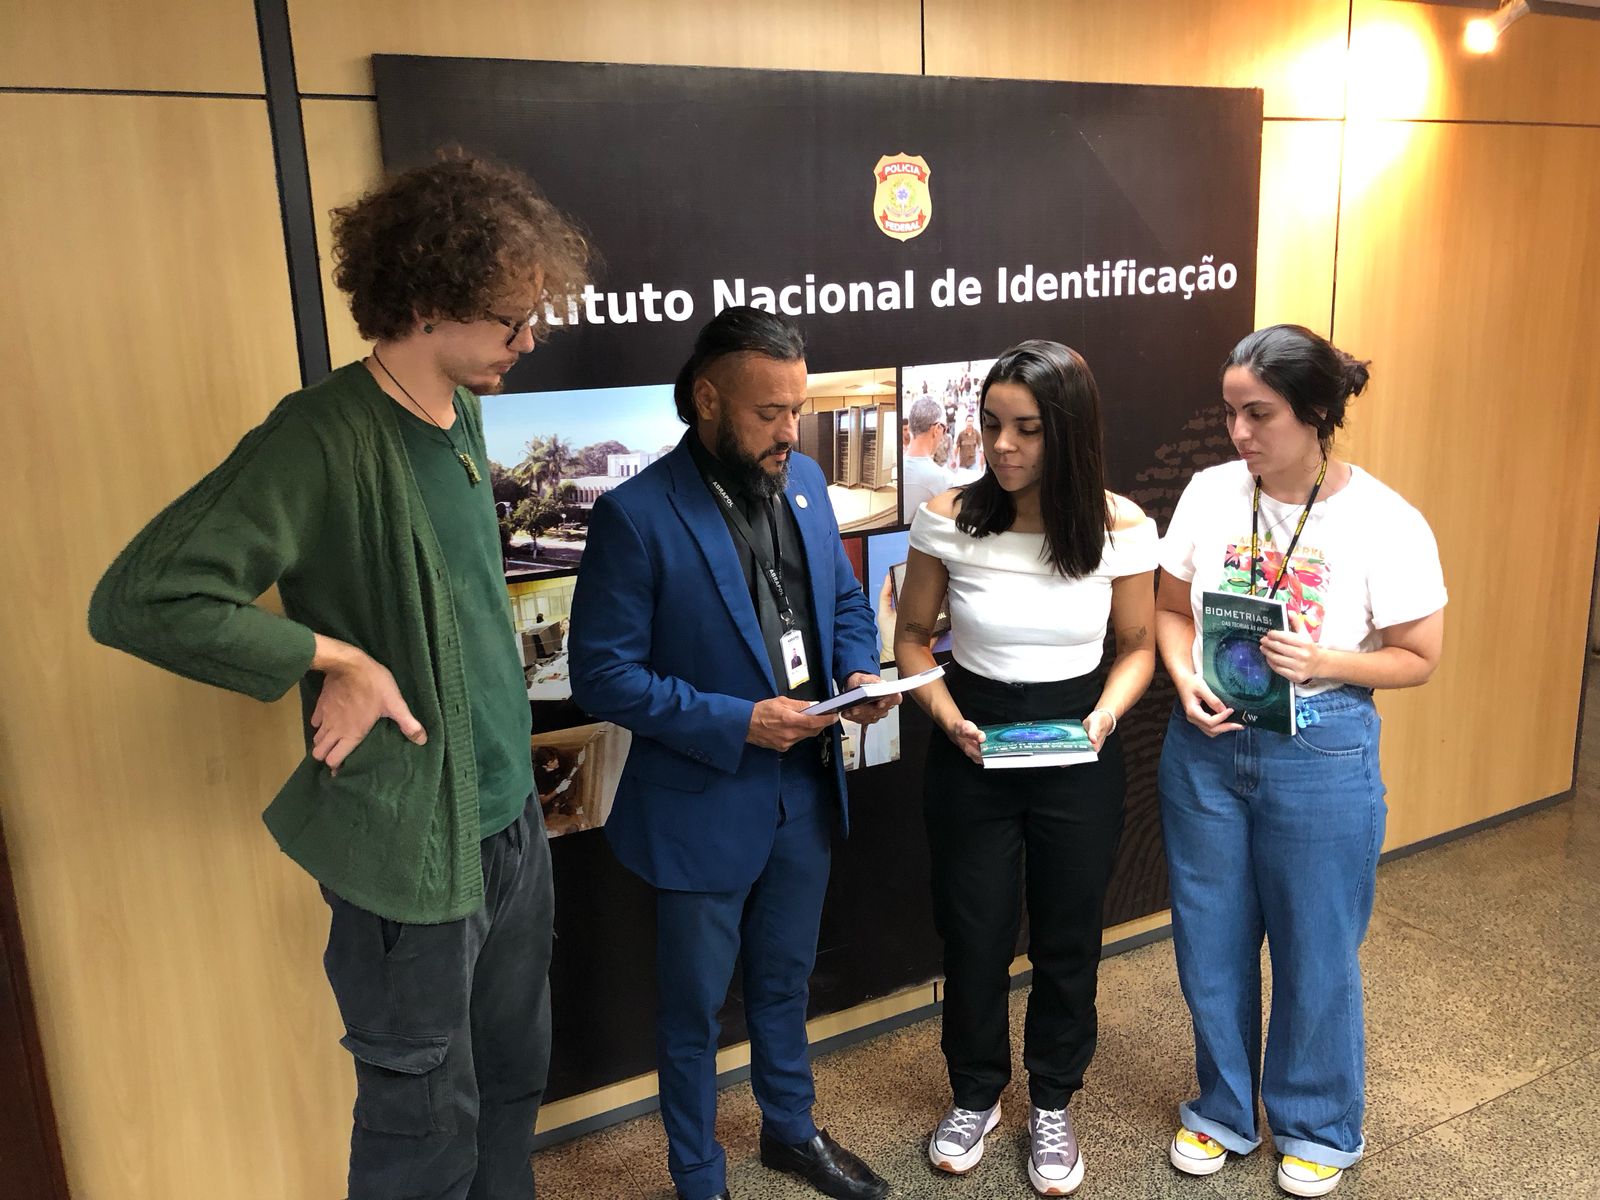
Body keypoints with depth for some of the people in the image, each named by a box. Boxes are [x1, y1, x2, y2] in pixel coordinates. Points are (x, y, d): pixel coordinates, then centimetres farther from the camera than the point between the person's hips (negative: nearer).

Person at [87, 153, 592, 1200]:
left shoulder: (463, 414, 4)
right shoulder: (325, 439, -20)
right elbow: (138, 601, -24)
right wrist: (336, 661, -21)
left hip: (512, 818, 7)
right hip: (411, 848, -7)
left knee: (513, 1085, 23)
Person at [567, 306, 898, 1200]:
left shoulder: (805, 482, 0)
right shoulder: (637, 515, -20)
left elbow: (846, 601, 12)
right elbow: (603, 673, -19)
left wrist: (860, 672, -9)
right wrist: (736, 722, -24)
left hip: (806, 790, 6)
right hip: (705, 806, -6)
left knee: (785, 979, 26)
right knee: (695, 1004, 15)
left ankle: (792, 1127, 50)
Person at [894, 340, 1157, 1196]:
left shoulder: (1120, 528, -11)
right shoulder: (949, 518, -12)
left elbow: (1137, 645, 2)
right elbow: (912, 634, 1)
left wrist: (1104, 716, -16)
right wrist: (947, 716, -15)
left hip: (1079, 757, 0)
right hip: (970, 750, 0)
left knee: (1066, 938, 14)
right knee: (972, 932, 13)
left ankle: (1053, 1105, 40)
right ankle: (976, 1094, 40)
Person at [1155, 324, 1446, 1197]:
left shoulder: (1385, 523, -13)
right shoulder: (1210, 493, -4)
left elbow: (1419, 658, -6)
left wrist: (1322, 662, -23)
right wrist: (1186, 682, -13)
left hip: (1321, 754, -3)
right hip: (1206, 743, 3)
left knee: (1315, 950, 13)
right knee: (1210, 942, 15)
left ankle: (1317, 1127, 39)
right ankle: (1222, 1110, 39)